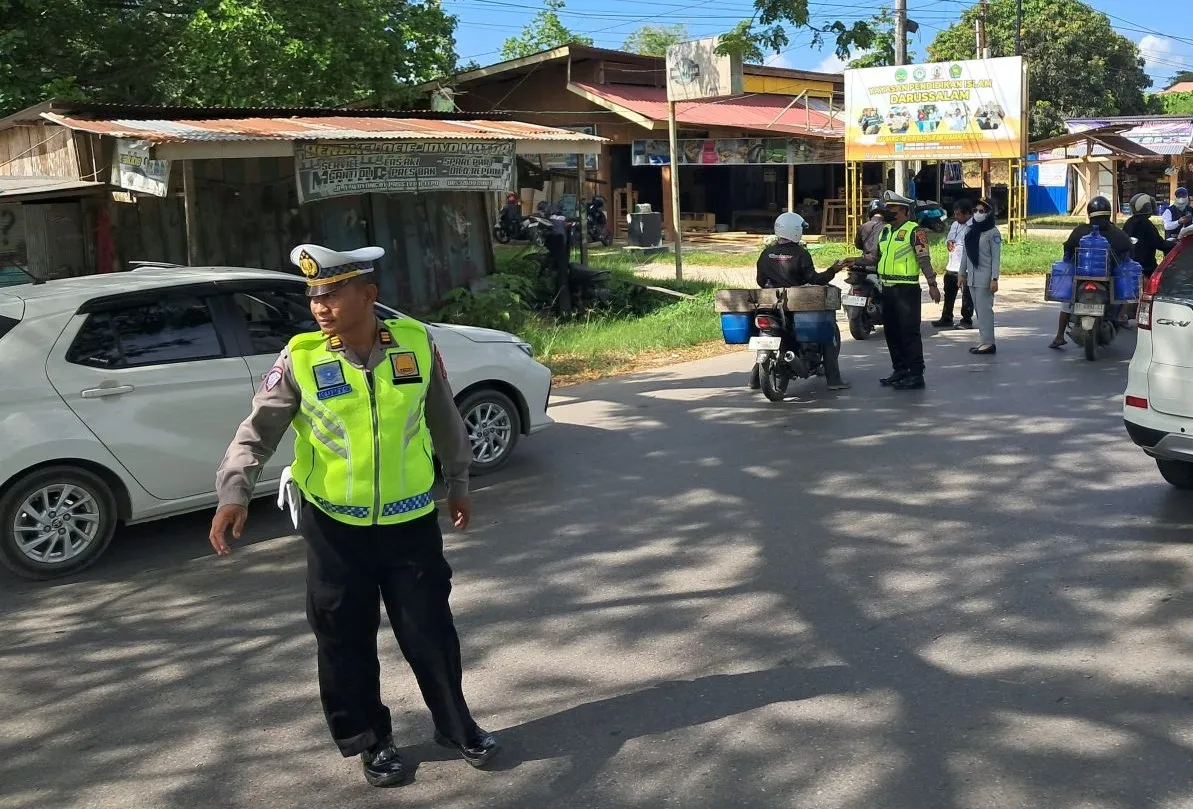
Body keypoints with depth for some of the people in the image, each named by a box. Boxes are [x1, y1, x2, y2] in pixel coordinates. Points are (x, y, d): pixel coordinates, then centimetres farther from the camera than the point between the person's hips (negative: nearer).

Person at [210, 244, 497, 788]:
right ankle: (371, 740, 31)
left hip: (410, 520, 0)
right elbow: (257, 432, -8)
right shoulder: (300, 359, -11)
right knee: (346, 641, 10)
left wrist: (457, 482, 15)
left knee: (430, 630, 10)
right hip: (334, 525, 0)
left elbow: (443, 418, 7)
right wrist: (234, 493, -23)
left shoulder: (416, 342, -7)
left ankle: (456, 725, 32)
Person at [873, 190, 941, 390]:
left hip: (906, 289, -8)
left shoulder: (914, 231, -8)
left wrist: (932, 284, -20)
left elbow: (924, 259, -14)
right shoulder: (885, 230, 17)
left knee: (909, 332, -8)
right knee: (891, 332, 13)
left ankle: (916, 375, -5)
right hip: (887, 289, 9)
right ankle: (900, 370, 24)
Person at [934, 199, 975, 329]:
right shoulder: (954, 225, 13)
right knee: (949, 295, 15)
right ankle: (946, 318, 26)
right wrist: (948, 243, -1)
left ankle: (966, 320, 14)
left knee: (966, 296, 3)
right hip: (952, 267, 8)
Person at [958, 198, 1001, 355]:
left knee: (984, 309, -7)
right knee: (978, 309, 9)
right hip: (972, 276, 7)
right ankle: (984, 340, 15)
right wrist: (962, 273, 13)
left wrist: (994, 279, -16)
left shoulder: (992, 232, -7)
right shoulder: (969, 230, 11)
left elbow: (996, 257, -10)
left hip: (985, 277, -7)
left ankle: (989, 343, -4)